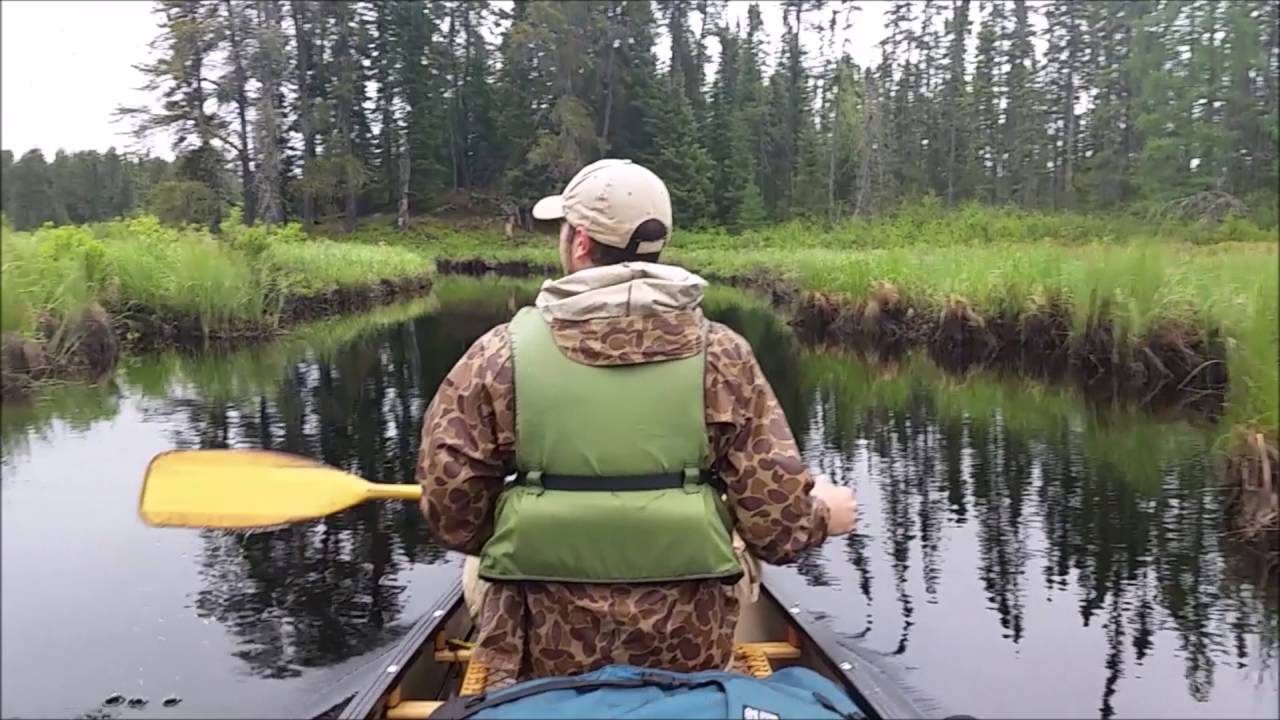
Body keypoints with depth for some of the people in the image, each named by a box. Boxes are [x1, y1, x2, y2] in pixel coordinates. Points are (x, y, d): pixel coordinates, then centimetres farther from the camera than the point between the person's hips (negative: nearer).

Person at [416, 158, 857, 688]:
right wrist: (822, 515, 14)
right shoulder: (722, 356, -9)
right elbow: (775, 519, -9)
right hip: (686, 645, 1)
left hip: (544, 647, 0)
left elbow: (451, 514, -7)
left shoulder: (502, 355, -11)